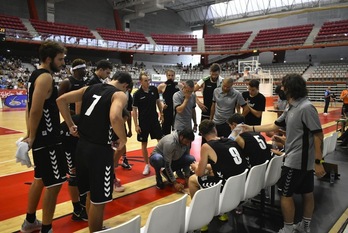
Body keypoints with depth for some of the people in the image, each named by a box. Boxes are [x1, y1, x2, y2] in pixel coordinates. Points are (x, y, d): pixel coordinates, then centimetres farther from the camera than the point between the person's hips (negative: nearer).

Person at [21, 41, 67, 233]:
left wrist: (30, 135, 16)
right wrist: (32, 137, -13)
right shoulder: (45, 77, -17)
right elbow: (36, 110, -23)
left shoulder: (36, 75, 14)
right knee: (54, 183, -2)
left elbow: (31, 108, 16)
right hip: (47, 139, -10)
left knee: (41, 179, 21)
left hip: (41, 138, 10)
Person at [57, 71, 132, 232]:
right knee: (99, 199, 8)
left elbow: (61, 100, 10)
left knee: (91, 192, 25)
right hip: (100, 149, -8)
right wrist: (123, 139, -12)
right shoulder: (119, 95, -9)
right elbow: (115, 118, -29)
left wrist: (70, 125, 15)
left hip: (82, 145, 8)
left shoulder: (90, 88, 11)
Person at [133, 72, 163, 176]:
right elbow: (134, 110, -8)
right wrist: (136, 125, -10)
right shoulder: (137, 94, -11)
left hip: (154, 120, 3)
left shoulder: (154, 89, -3)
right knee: (144, 144, 7)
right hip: (143, 122, -2)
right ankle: (147, 165, 21)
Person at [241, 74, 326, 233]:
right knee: (307, 193, 19)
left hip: (297, 160, -9)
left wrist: (318, 162, -21)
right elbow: (275, 126, 14)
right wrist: (251, 128, 13)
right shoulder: (292, 108, 8)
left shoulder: (306, 108, -21)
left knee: (285, 194, 2)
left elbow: (318, 135, -22)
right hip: (303, 160, 9)